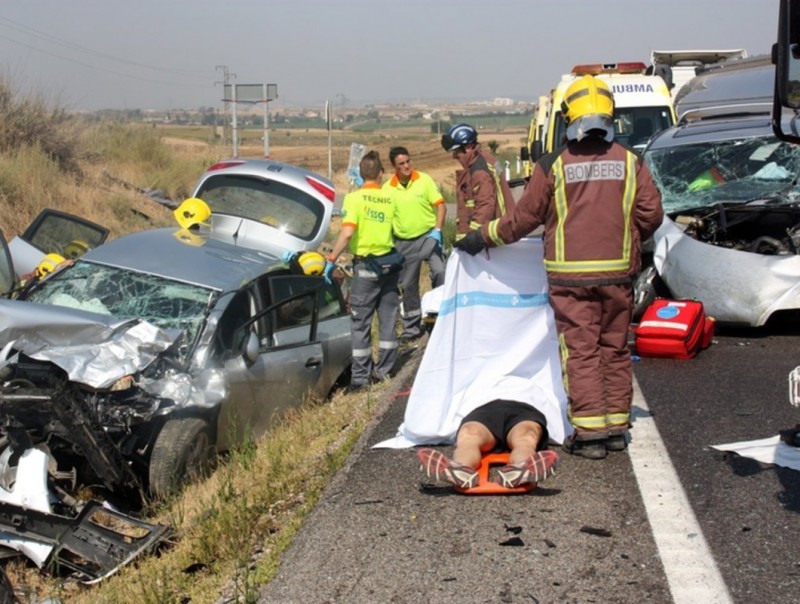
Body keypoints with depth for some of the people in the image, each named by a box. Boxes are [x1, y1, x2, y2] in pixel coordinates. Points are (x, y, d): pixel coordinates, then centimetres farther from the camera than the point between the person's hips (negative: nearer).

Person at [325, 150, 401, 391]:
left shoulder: (355, 198, -11)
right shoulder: (390, 197, 2)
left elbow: (347, 232, -20)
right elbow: (395, 228, 1)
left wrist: (331, 259, -17)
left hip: (366, 265, -4)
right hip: (389, 262, 4)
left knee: (361, 321, 1)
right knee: (388, 318, 12)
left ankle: (359, 376, 1)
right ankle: (384, 369, 19)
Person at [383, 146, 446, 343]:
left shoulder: (424, 180, -7)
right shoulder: (388, 188, -2)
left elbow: (441, 206, -6)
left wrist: (437, 230, -17)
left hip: (428, 236, -2)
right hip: (404, 243, 2)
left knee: (440, 272, -19)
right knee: (408, 285, 9)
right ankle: (412, 328, 22)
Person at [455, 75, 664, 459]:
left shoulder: (553, 166, -5)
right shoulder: (630, 162, 1)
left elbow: (524, 218, -1)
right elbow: (651, 213, 2)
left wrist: (483, 237, 13)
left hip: (570, 275, -2)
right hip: (617, 273, 3)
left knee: (580, 351, 0)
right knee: (615, 349, 13)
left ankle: (589, 432, -2)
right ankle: (617, 427, 18)